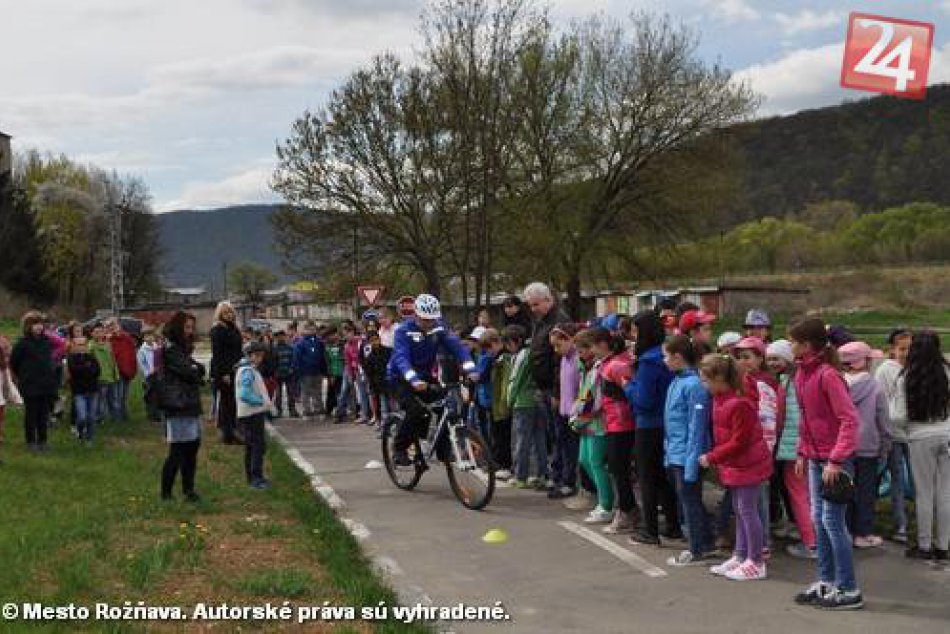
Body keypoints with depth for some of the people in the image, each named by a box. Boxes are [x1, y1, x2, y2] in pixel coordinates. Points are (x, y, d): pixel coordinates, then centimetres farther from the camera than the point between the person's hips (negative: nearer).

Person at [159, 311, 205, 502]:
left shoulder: (183, 348, 21)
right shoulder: (170, 349, -10)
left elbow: (199, 370, 14)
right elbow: (188, 372, -16)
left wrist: (195, 369, -6)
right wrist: (197, 374, 4)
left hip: (191, 405, 9)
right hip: (178, 405, -9)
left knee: (192, 447, 9)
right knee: (177, 451, -6)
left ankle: (188, 489, 16)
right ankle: (166, 492, 1)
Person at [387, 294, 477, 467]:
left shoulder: (438, 329, -7)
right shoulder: (404, 330, -19)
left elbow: (456, 346, -17)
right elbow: (401, 357, -32)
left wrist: (470, 369, -33)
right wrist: (413, 379, -49)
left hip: (425, 375, 5)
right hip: (402, 377, -5)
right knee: (416, 410, -26)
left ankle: (443, 448, 4)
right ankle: (399, 448, -7)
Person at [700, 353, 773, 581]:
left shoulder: (740, 404, -24)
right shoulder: (719, 399, 5)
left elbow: (739, 441, -22)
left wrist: (711, 457, -17)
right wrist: (714, 457, 5)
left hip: (748, 464, -10)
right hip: (735, 465, 10)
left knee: (747, 510, -3)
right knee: (739, 509, 16)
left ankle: (756, 563, 6)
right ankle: (740, 556, 27)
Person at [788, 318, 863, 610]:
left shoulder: (827, 375, -19)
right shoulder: (802, 373, 8)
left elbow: (849, 419, -21)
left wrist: (836, 460, -23)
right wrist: (803, 452, 12)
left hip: (835, 460, -9)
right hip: (815, 458, 9)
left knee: (832, 521, -4)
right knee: (819, 519, 14)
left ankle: (848, 590, 6)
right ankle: (826, 581, 25)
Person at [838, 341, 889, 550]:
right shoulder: (875, 387, -12)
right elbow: (883, 422, -4)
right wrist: (884, 447, 8)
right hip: (868, 448, -2)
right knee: (866, 491, 8)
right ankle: (864, 533, 12)